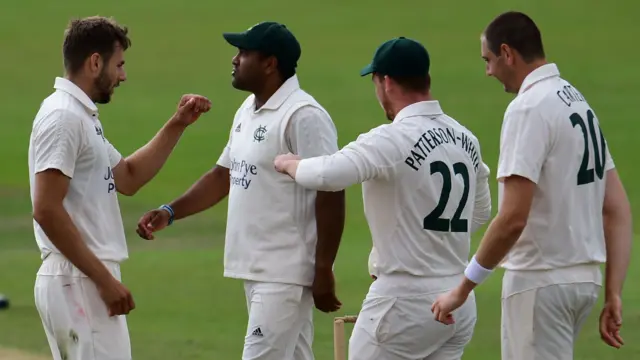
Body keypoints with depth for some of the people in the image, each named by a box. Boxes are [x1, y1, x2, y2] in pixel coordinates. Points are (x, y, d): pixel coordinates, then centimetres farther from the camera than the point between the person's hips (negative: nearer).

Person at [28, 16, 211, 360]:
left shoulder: (82, 115, 18)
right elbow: (46, 210, -21)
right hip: (79, 283, -11)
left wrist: (177, 125, 19)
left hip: (90, 280, 11)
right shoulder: (63, 116, -14)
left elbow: (127, 178, 27)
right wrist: (104, 279, -21)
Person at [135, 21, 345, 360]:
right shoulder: (248, 112, 14)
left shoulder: (303, 115, -16)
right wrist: (169, 212, 8)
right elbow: (223, 175, 22)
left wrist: (324, 271, -20)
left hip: (286, 274, -9)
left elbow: (331, 191, -19)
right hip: (255, 270, 9)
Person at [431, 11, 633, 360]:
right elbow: (618, 209, 11)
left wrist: (463, 288, -15)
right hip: (585, 277, 9)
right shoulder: (578, 100, 13)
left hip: (541, 280, -9)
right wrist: (613, 294, 8)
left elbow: (513, 218, -23)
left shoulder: (529, 107, -15)